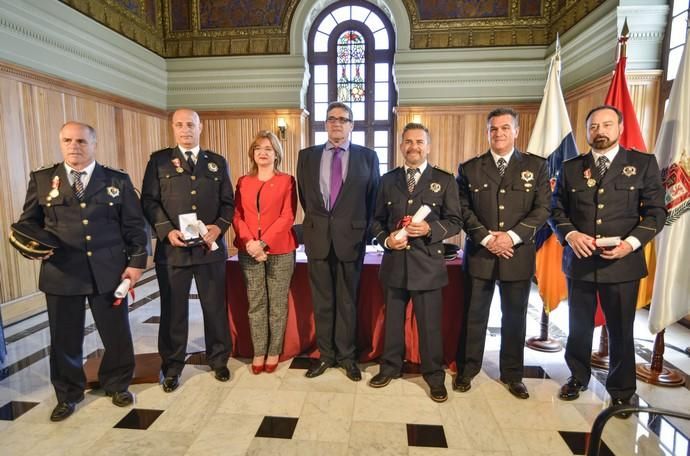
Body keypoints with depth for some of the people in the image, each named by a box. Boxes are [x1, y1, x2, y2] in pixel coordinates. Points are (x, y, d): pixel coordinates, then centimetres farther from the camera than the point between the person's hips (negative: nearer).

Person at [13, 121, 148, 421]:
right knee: (65, 338, 13)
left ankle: (116, 385, 33)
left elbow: (134, 225, 2)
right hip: (60, 272, 1)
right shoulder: (41, 179, 6)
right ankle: (68, 395, 35)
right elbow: (28, 222, 11)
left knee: (117, 334, 9)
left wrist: (137, 262, -4)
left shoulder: (118, 180, 3)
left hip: (109, 271, -1)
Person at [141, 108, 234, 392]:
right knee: (173, 310, 9)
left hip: (210, 247, 1)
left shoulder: (218, 162, 11)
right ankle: (172, 367, 26)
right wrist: (167, 231, -13)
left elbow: (228, 202, 7)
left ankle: (219, 360, 28)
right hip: (172, 248, -1)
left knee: (216, 307, 10)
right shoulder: (159, 160, 8)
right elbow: (149, 201, 1)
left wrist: (219, 227, -10)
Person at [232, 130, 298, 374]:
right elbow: (237, 216, 4)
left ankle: (274, 352, 19)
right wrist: (250, 243, -12)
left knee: (277, 304, 5)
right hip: (249, 251, 3)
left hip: (280, 251, -3)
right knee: (255, 304, 8)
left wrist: (264, 242, -16)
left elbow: (287, 217, -8)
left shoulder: (286, 181, 1)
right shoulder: (243, 182, 11)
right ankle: (259, 352, 21)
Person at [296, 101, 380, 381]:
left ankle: (347, 356, 26)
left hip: (351, 237, -1)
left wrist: (363, 230, 4)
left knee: (348, 301, 10)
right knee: (322, 301, 11)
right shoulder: (307, 156, 7)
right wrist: (318, 222, 13)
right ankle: (326, 354, 27)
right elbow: (304, 197, 13)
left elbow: (373, 199, 6)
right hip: (318, 237, 2)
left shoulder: (367, 157, 3)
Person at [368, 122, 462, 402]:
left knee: (430, 324, 8)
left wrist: (430, 229, -19)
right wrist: (385, 239, -10)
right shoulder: (388, 180, 8)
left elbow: (455, 221, -1)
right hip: (394, 262, 3)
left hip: (428, 264, -2)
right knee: (392, 319, 16)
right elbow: (377, 220, 10)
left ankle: (434, 375, 29)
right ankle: (390, 367, 35)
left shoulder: (444, 180, 0)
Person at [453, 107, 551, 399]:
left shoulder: (536, 166, 5)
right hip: (479, 254, 0)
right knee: (474, 317, 9)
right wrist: (486, 238, -13)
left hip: (518, 255, 1)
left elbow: (542, 209, -2)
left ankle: (512, 374, 30)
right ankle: (466, 369, 25)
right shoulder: (469, 168, 5)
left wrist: (512, 236, -14)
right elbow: (463, 210, -1)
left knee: (515, 318, 12)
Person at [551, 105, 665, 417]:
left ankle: (621, 390, 32)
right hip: (579, 262, 2)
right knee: (579, 328, 15)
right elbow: (556, 210, 6)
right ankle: (578, 377, 35)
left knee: (621, 331, 12)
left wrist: (632, 242, -16)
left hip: (622, 263, -1)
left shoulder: (643, 163, 2)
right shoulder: (571, 168, 6)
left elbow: (656, 212, -1)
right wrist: (570, 234, -13)